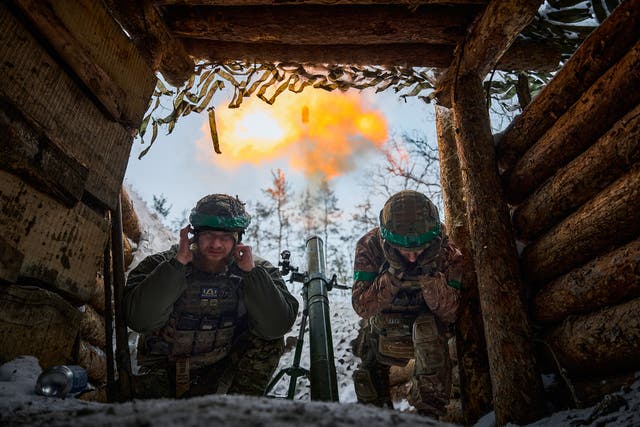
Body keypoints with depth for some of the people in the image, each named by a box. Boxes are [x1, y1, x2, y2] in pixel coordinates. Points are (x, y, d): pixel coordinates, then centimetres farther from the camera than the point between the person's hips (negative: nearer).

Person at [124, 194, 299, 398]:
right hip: (165, 372, -1)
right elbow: (139, 320, -26)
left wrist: (251, 272, -28)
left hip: (225, 372, 2)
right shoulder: (159, 265, -10)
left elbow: (278, 326, -23)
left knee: (269, 337, -20)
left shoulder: (258, 270, -10)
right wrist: (178, 264, -28)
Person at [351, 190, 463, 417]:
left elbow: (449, 313, -25)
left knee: (428, 326, -32)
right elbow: (362, 307, -28)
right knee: (369, 385, 6)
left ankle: (429, 412, -19)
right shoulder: (369, 246, -25)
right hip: (381, 334, 2)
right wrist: (393, 274, -43)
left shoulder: (447, 254, -23)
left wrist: (430, 274, -42)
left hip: (426, 331, -1)